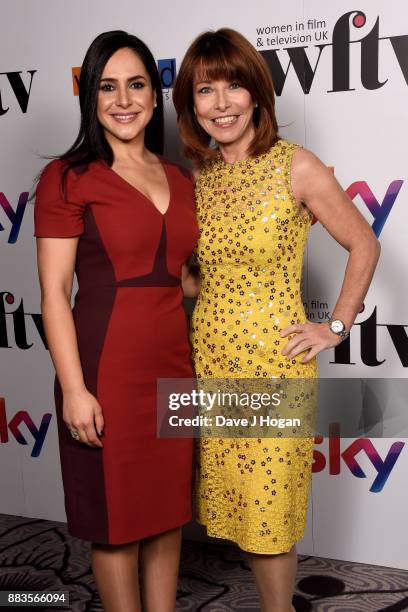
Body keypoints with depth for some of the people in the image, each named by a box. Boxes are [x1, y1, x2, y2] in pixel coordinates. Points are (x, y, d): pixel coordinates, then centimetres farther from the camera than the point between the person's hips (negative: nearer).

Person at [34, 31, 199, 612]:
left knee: (168, 513, 17)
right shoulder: (69, 177, -6)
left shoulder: (180, 180, 11)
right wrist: (74, 389, -15)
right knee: (118, 523, 9)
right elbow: (54, 291, -10)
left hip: (172, 366, 6)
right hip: (106, 368, -5)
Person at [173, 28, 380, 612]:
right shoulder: (198, 175, 6)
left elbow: (364, 245, -2)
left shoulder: (296, 166, -9)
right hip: (210, 355, 5)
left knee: (270, 508, 5)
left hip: (274, 357, -5)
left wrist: (336, 327, -4)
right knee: (238, 500, 14)